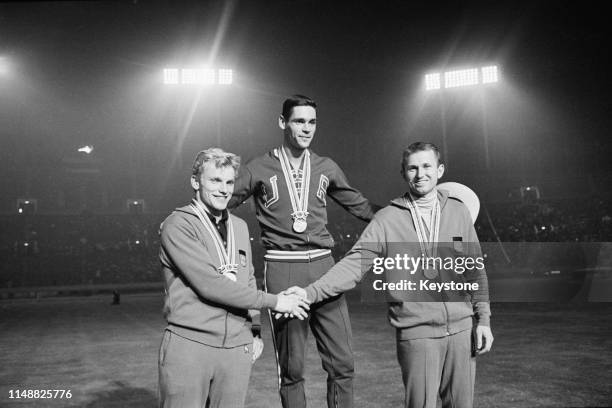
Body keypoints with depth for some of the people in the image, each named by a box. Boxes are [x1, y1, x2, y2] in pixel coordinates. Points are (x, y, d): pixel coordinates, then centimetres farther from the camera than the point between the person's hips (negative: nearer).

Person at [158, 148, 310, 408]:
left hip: (237, 348, 6)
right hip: (189, 345, -5)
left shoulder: (240, 226, 14)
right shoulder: (177, 225, -8)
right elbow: (210, 284, -17)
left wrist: (253, 332, 13)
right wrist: (273, 301, -12)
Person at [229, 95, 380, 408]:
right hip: (282, 268, -3)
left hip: (323, 265, 3)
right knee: (291, 366, 2)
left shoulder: (326, 168, 13)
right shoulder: (259, 169, 4)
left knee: (342, 362, 1)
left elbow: (359, 205, 24)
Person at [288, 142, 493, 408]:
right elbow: (355, 263, -9)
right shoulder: (387, 219, -3)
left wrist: (483, 319, 6)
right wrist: (311, 292, -20)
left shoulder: (459, 212, 6)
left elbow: (475, 270, 10)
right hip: (416, 333, -2)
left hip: (461, 329, 3)